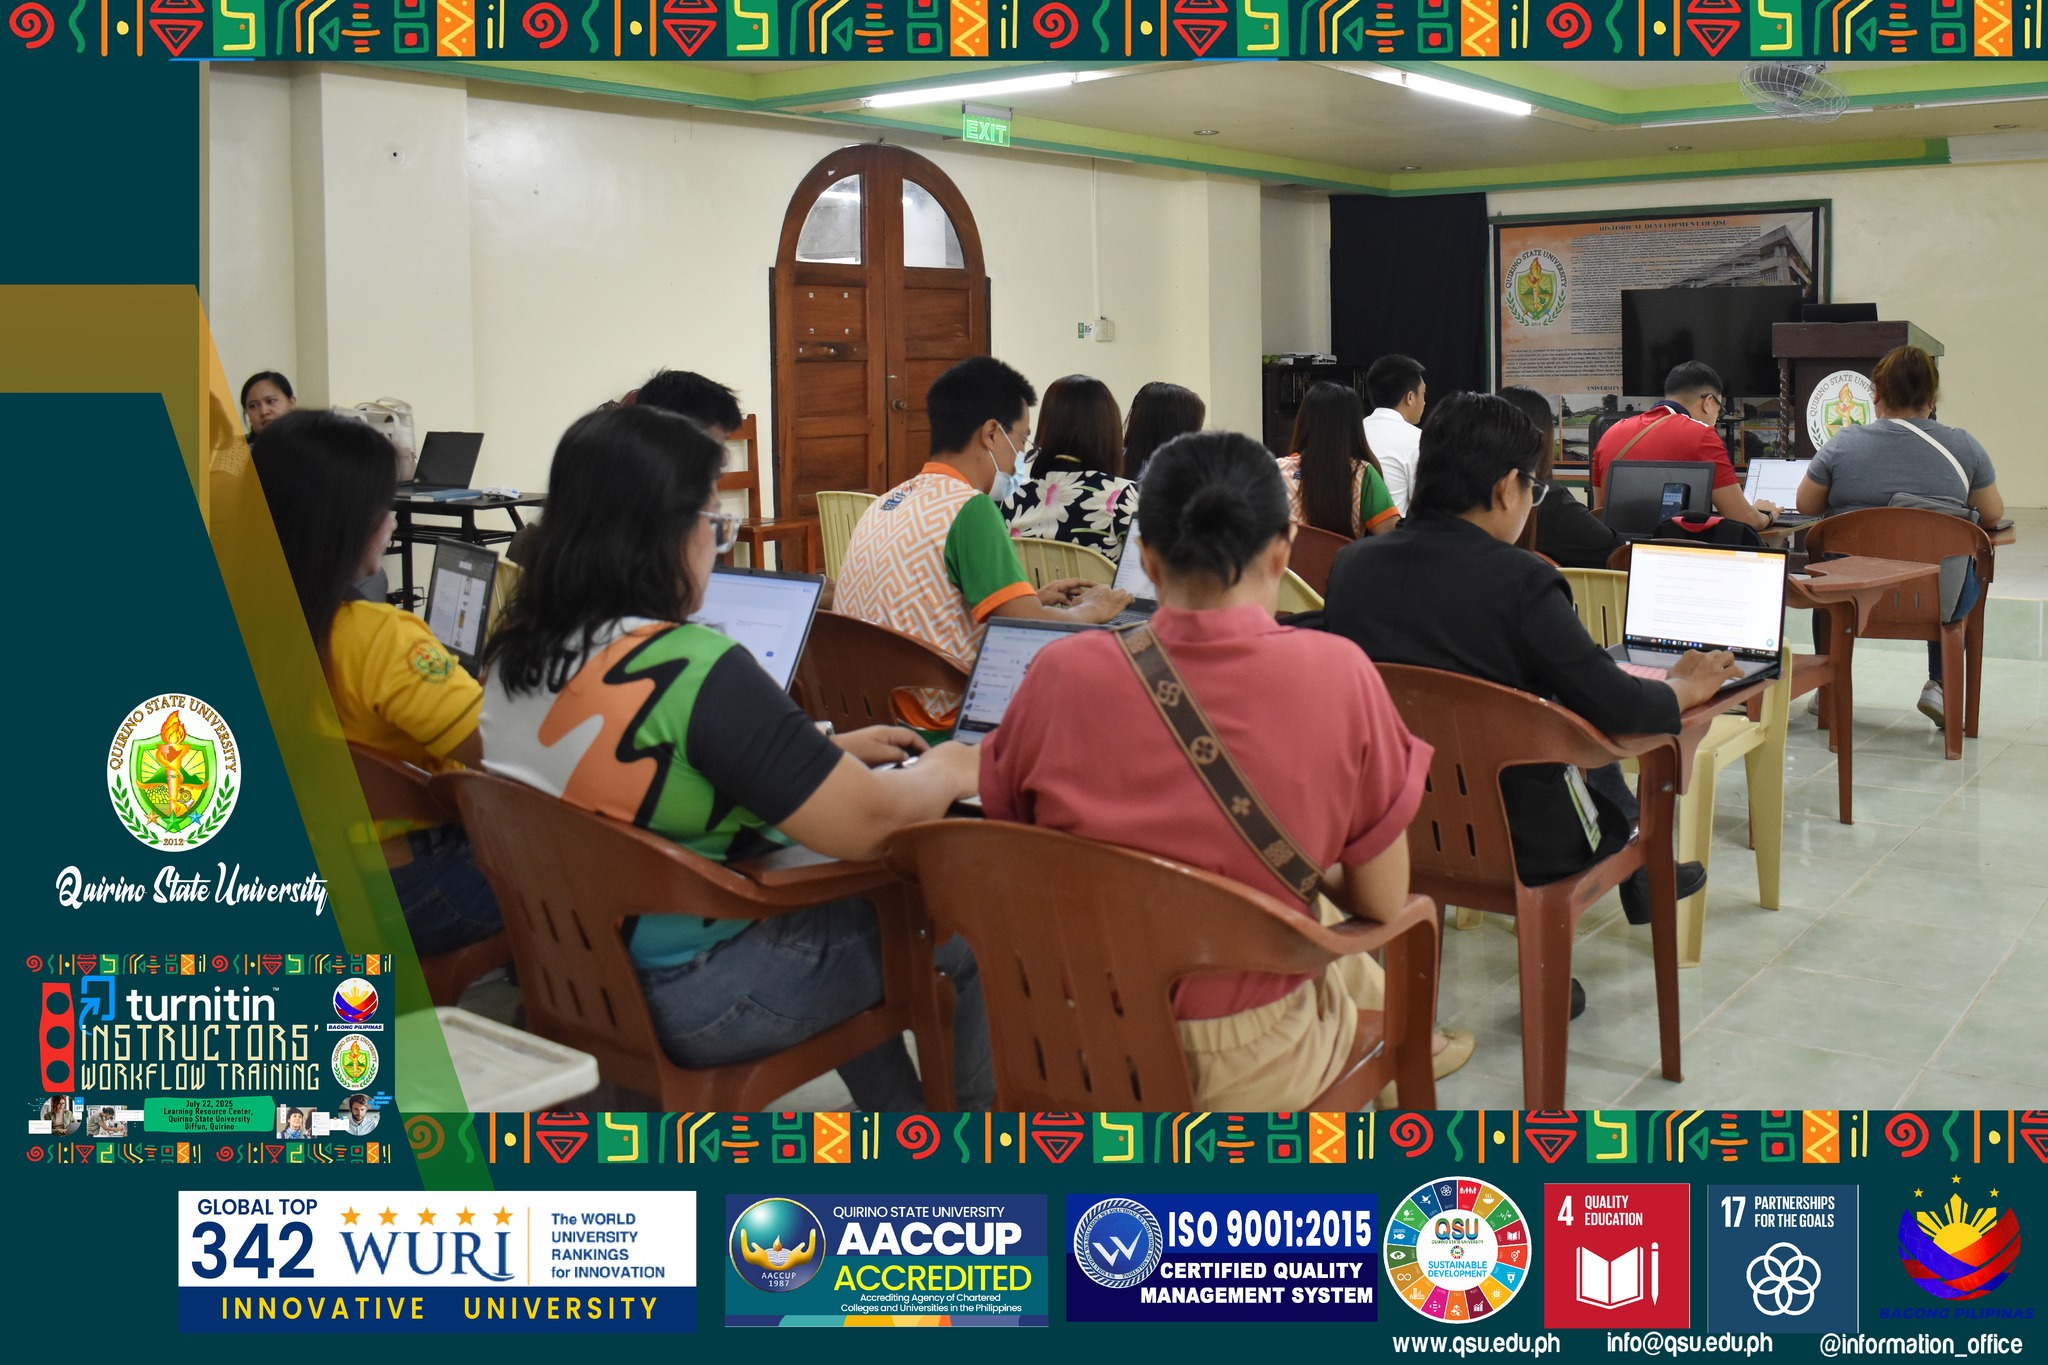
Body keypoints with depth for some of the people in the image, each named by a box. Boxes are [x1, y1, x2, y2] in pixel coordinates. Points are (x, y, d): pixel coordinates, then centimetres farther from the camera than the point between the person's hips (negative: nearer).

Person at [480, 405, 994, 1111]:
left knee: (850, 896, 30)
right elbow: (868, 821, -25)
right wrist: (947, 771, -4)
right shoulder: (693, 668, -27)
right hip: (682, 998, -9)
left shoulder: (516, 652, 0)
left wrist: (831, 750, 14)